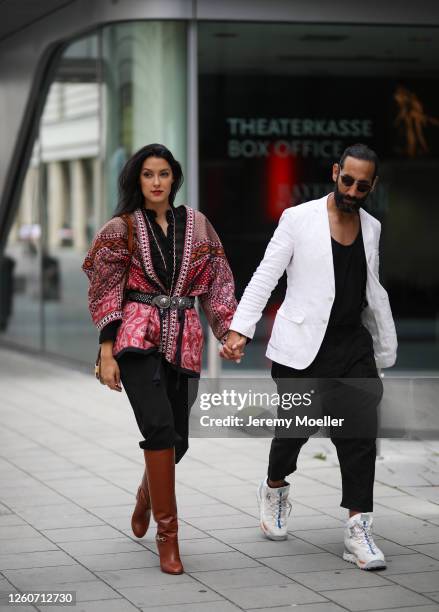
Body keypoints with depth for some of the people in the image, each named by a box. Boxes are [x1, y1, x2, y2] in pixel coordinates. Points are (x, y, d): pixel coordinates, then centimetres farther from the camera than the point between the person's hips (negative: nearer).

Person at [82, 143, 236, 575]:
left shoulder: (196, 225, 10)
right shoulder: (122, 228, 2)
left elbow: (216, 283, 12)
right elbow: (106, 293, 0)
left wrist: (228, 332, 2)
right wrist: (107, 353, -7)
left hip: (183, 339, 3)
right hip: (137, 338, -3)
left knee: (177, 439, 6)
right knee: (160, 426, -21)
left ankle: (147, 493, 41)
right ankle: (167, 532, -10)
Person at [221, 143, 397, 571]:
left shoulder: (371, 228, 11)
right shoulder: (299, 219, -4)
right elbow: (265, 277, -7)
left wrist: (385, 351, 18)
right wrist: (239, 330, -18)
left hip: (353, 346, 4)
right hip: (302, 348, -4)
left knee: (360, 434, -6)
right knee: (295, 428, 6)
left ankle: (358, 530, -3)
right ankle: (274, 489, 37)